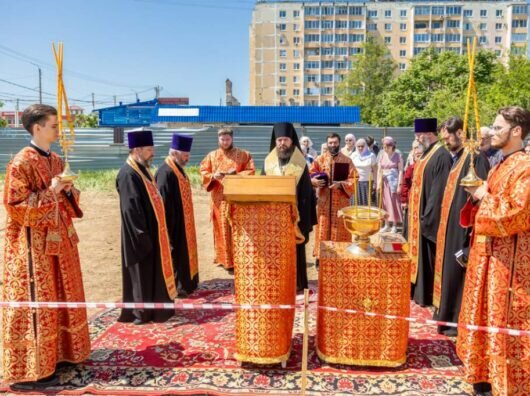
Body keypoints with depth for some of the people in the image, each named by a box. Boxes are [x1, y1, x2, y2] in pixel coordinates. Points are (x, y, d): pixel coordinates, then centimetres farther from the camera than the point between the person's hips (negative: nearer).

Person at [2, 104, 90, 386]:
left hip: (57, 238, 9)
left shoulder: (56, 160, 10)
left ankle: (56, 352, 30)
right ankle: (30, 370, 10)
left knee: (59, 298, 15)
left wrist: (68, 190, -2)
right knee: (36, 303, -2)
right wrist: (50, 191, -21)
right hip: (33, 243, -9)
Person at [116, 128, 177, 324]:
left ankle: (155, 307, 28)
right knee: (142, 273, 2)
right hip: (141, 235, -10)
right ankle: (141, 312, 15)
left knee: (153, 271, 16)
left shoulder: (142, 170, 11)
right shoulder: (128, 175, -19)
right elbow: (131, 209, -23)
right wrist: (143, 235, -22)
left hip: (152, 231, 10)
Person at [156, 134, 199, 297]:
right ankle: (173, 286, 12)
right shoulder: (166, 172, -21)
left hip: (183, 221, 10)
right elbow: (164, 202, -22)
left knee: (182, 251, 17)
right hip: (173, 222, -10)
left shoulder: (177, 169, 9)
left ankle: (182, 283, 29)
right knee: (174, 252, 1)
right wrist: (169, 227, -21)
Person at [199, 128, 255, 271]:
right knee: (222, 229, 5)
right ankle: (224, 258, 14)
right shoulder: (212, 155, 11)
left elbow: (251, 172, 0)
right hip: (219, 198, 2)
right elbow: (203, 172, 7)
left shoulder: (243, 155, 6)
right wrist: (213, 176, -13)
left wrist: (236, 174, -15)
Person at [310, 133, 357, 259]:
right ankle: (321, 257, 11)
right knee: (323, 230, 3)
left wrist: (340, 184, -17)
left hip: (341, 201, 0)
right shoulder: (319, 159, 5)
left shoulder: (347, 161, 3)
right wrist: (314, 181, -17)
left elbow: (353, 179, -1)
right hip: (324, 201, 1)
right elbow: (310, 176, 6)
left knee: (340, 230, 4)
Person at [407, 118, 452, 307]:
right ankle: (419, 291, 28)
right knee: (420, 254, 16)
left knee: (428, 257, 0)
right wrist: (416, 213, 15)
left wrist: (427, 216, -21)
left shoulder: (441, 156, -17)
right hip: (418, 213, 10)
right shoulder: (427, 154, 13)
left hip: (428, 216, -10)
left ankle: (428, 296, 11)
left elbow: (439, 191, -21)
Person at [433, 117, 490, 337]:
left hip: (463, 226, -9)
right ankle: (448, 313, 29)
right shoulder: (457, 158, 13)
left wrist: (473, 231, -22)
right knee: (451, 271, 17)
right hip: (452, 224, 9)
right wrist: (444, 221, 15)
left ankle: (459, 320, 11)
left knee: (459, 273, -1)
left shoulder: (475, 157, -16)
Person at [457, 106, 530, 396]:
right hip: (488, 253, 10)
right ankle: (486, 373, 33)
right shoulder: (501, 166, 13)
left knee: (504, 324, 1)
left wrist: (485, 197, -14)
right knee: (485, 318, 18)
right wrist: (479, 195, 2)